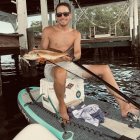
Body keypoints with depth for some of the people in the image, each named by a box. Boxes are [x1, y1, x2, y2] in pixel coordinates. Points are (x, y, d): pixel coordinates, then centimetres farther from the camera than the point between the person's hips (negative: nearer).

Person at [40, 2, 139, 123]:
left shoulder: (76, 34, 7)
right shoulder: (48, 31, -2)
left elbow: (78, 54, -4)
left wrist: (73, 57, -29)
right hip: (52, 67, -4)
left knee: (104, 68, -9)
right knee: (61, 72, -45)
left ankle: (123, 105, -9)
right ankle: (62, 105, -17)